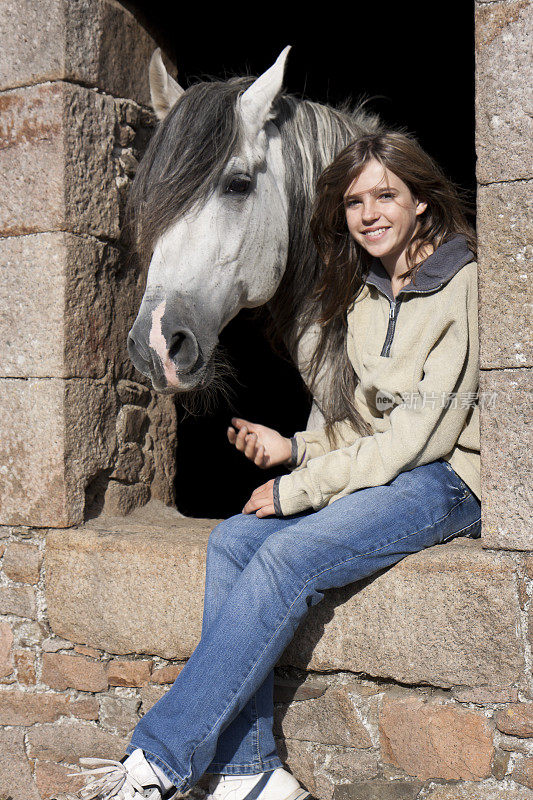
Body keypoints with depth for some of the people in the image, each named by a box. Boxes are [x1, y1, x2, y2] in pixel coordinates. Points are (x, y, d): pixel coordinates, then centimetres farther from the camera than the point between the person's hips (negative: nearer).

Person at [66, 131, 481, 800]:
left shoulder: (465, 285, -8)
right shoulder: (363, 294, 16)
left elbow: (427, 429, -16)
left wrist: (300, 487, -16)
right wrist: (295, 448, -1)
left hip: (444, 481, -7)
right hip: (379, 473, 7)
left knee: (285, 557, -28)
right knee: (232, 541, -17)